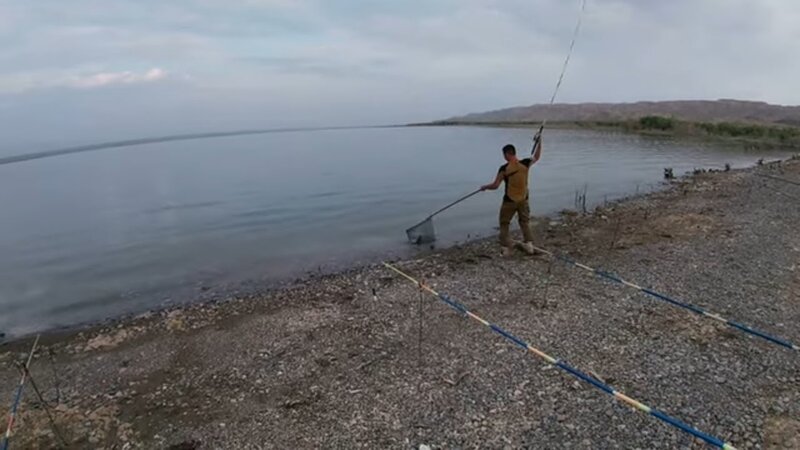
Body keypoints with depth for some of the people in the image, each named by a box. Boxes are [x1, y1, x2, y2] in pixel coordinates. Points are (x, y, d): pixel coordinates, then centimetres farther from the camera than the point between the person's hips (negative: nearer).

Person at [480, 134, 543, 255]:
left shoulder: (504, 168, -16)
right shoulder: (525, 164, -6)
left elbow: (495, 186, -13)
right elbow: (537, 157, 15)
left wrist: (485, 187, 6)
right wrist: (539, 143, 22)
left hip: (509, 201, -4)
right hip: (523, 200, 4)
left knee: (504, 224, 11)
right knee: (525, 222, 21)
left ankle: (506, 248, 7)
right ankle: (529, 244, 14)